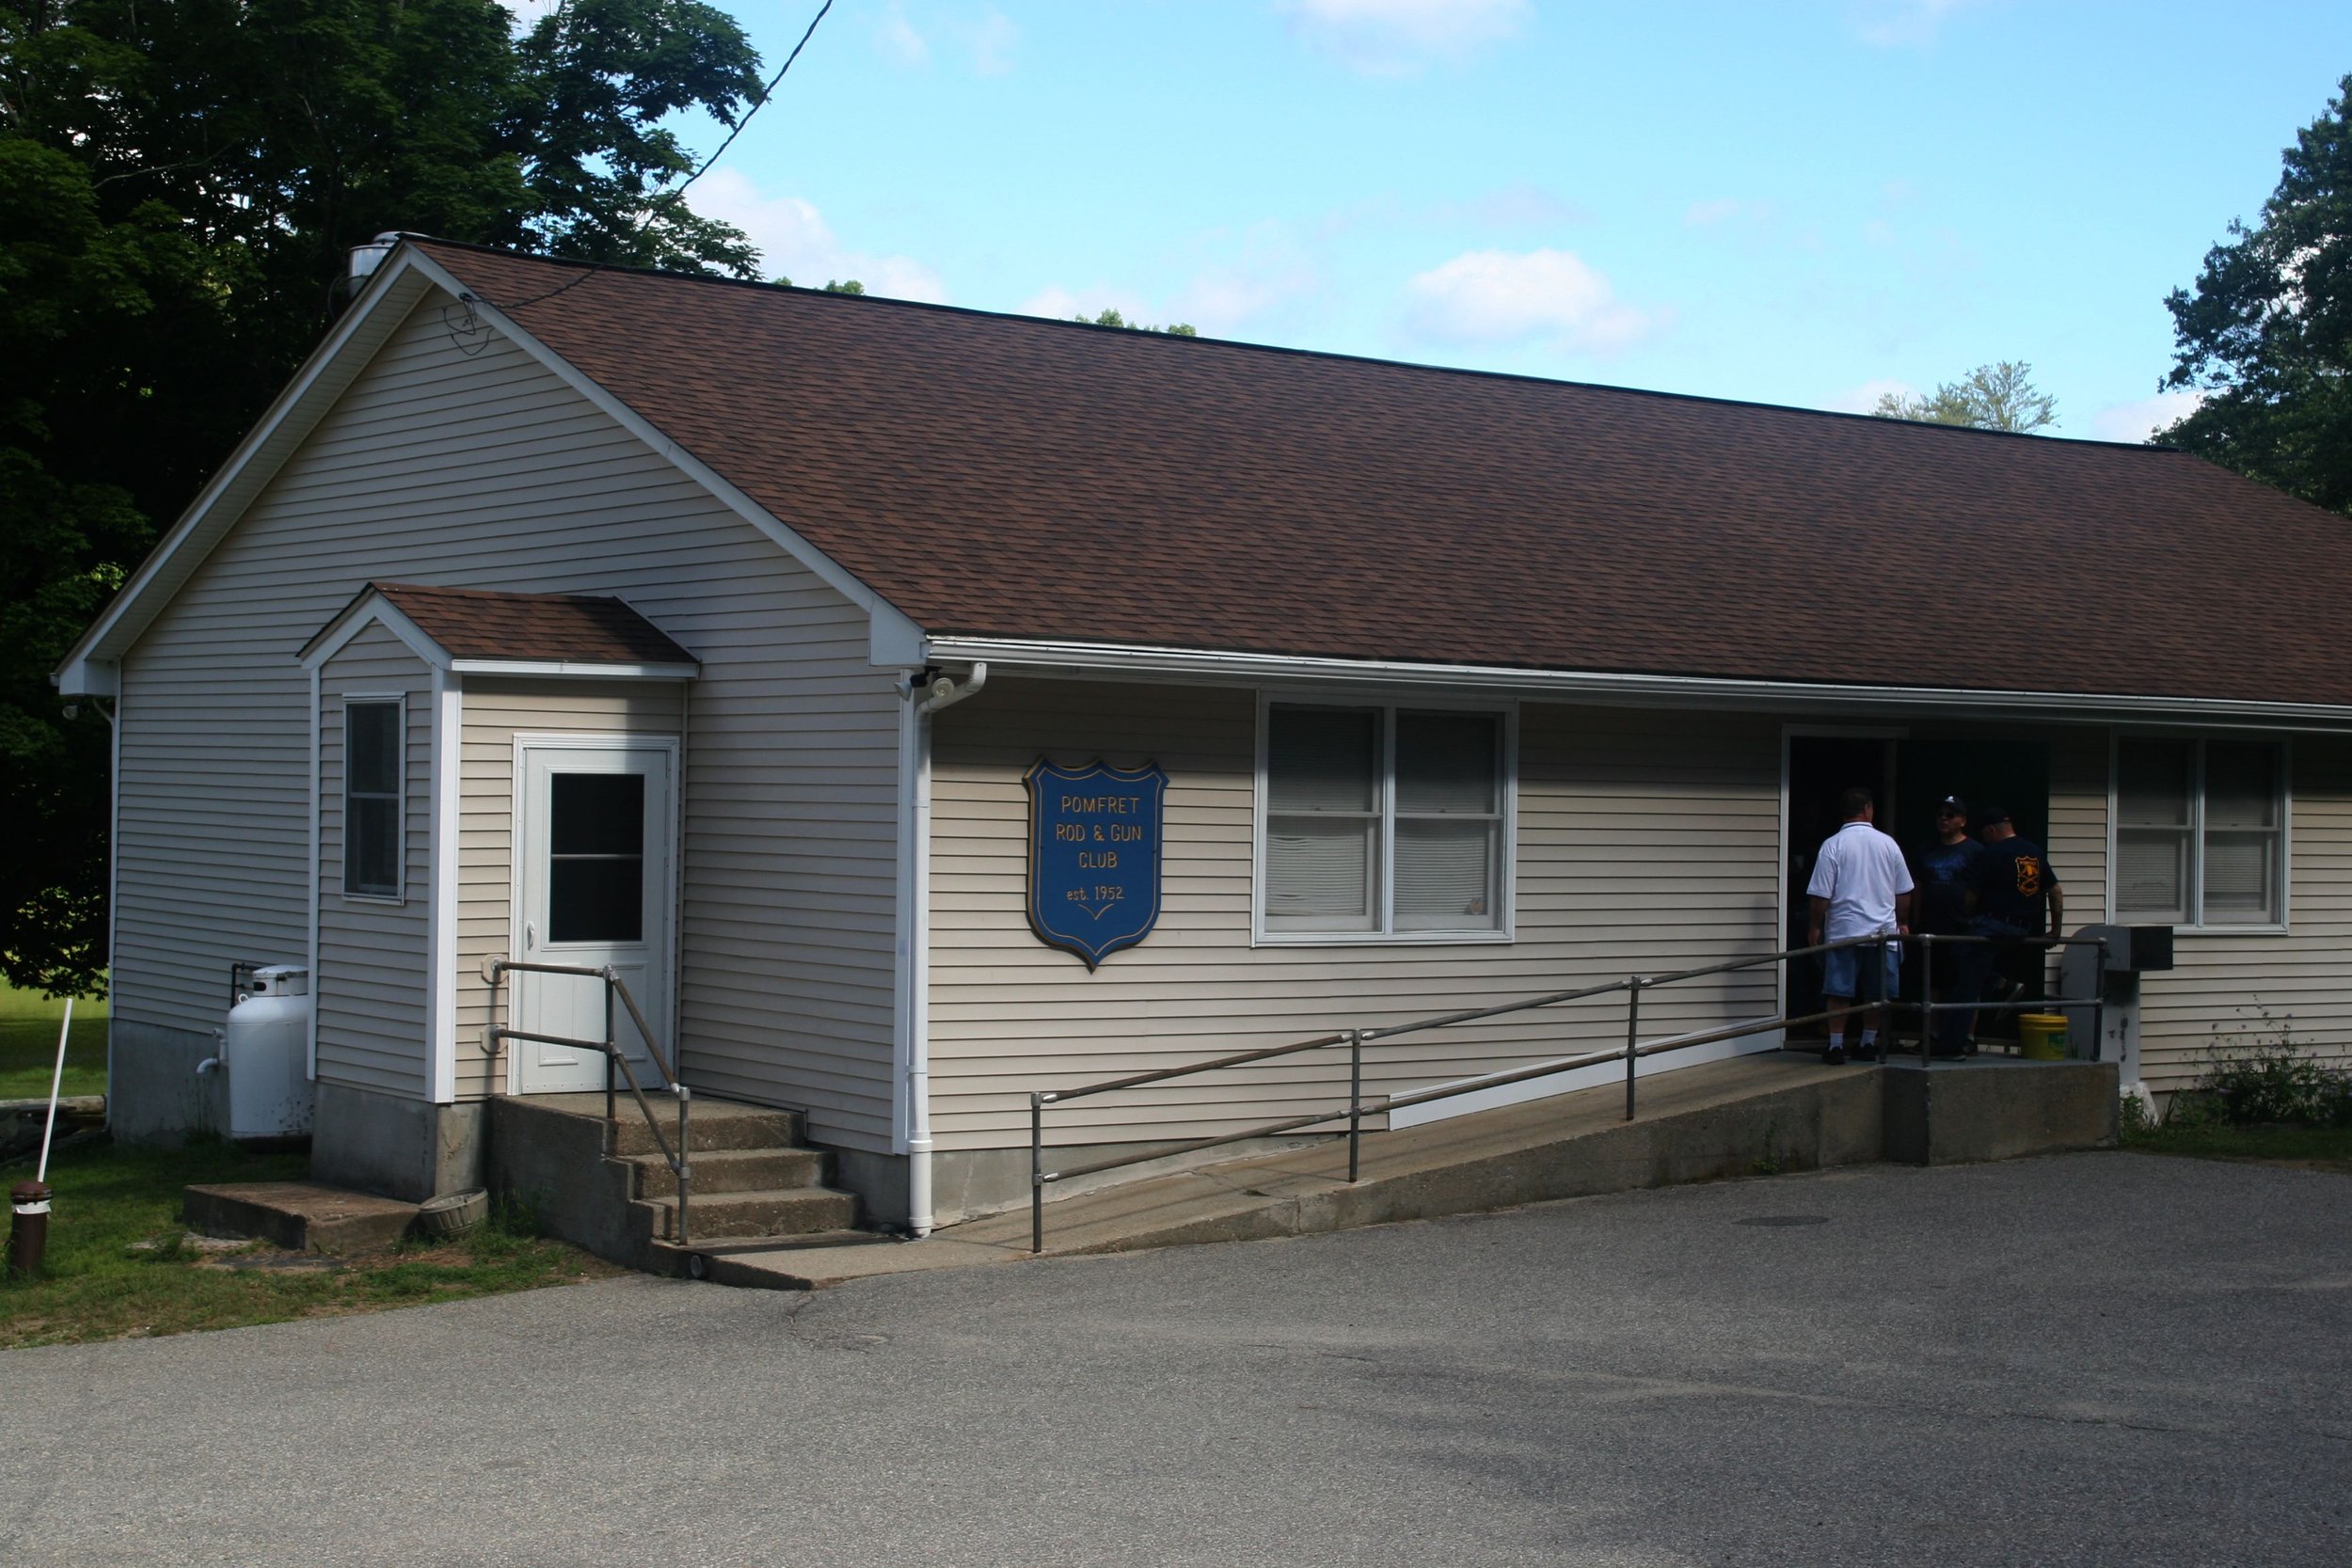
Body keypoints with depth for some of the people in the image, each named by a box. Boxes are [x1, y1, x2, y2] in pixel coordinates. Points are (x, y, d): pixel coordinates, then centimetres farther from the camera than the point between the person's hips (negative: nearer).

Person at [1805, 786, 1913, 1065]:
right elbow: (1903, 892, 9)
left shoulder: (1832, 845, -7)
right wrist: (1902, 922, 22)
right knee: (1877, 992, 11)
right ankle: (1869, 1042, 17)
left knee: (1839, 991, 1)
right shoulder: (1887, 844, 2)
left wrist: (1815, 926, 4)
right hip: (1883, 930, 2)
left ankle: (1836, 1045, 0)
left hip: (1843, 930, -2)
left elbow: (1821, 895, -8)